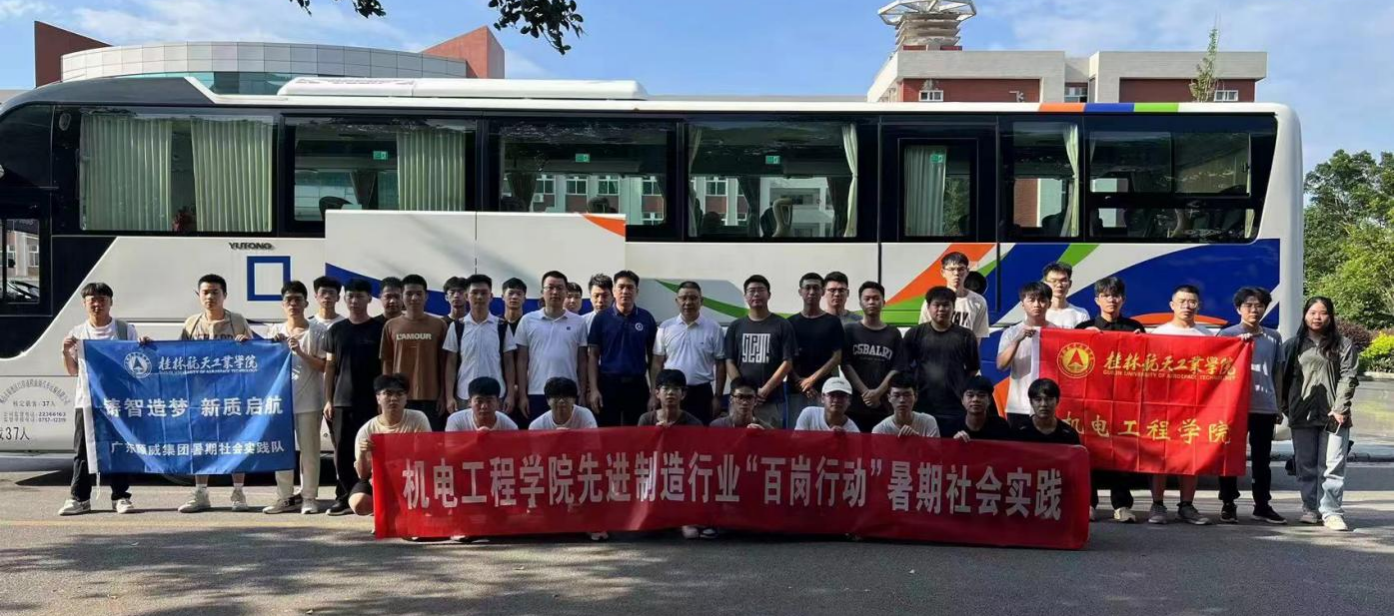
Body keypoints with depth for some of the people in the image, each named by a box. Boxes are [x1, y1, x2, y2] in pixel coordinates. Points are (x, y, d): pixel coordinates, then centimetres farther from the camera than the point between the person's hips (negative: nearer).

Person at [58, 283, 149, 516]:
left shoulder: (126, 330, 4)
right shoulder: (78, 333, 9)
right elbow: (73, 371, 13)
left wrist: (144, 346, -11)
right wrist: (66, 351, -3)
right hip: (86, 401, 2)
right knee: (82, 450, 3)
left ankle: (120, 496, 10)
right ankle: (79, 498, 10)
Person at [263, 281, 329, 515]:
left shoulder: (315, 332, 0)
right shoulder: (274, 331, 12)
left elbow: (323, 365, -6)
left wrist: (300, 352, -18)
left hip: (309, 401, -4)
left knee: (309, 450, 0)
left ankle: (309, 497, 6)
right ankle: (285, 497, 14)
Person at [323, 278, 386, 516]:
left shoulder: (380, 328, 2)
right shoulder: (336, 330, 10)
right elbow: (330, 367, 11)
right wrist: (328, 400, 4)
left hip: (370, 401, -3)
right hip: (341, 400, 3)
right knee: (342, 451, 4)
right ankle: (343, 498, 12)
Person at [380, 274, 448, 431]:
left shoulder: (439, 325, 3)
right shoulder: (391, 326, 6)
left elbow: (444, 363, 4)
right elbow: (387, 363, 9)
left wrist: (443, 395, -1)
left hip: (431, 397, -1)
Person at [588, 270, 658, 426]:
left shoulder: (646, 319, 4)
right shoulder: (601, 318, 0)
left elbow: (653, 358, 7)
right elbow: (593, 356, 1)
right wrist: (593, 389, -7)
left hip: (637, 385, 1)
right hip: (608, 384, -1)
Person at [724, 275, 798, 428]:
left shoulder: (782, 326, 3)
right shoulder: (735, 327, 10)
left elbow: (787, 363, -2)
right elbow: (729, 362, 6)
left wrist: (765, 390, -12)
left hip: (772, 401, -2)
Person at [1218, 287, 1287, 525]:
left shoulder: (1273, 338, 13)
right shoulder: (1227, 334, 2)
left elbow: (1276, 374, 17)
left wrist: (1279, 406, 15)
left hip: (1265, 407, 3)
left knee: (1262, 459, 9)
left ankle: (1262, 506, 17)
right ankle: (1228, 505, 9)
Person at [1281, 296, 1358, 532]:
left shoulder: (1343, 344, 7)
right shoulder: (1293, 345, 13)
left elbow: (1348, 377, -1)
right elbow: (1284, 378, 13)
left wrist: (1340, 408, -10)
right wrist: (1285, 407, 5)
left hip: (1334, 415, -2)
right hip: (1302, 414, 2)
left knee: (1333, 465, -7)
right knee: (1305, 464, 6)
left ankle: (1331, 511, -3)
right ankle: (1310, 508, 15)